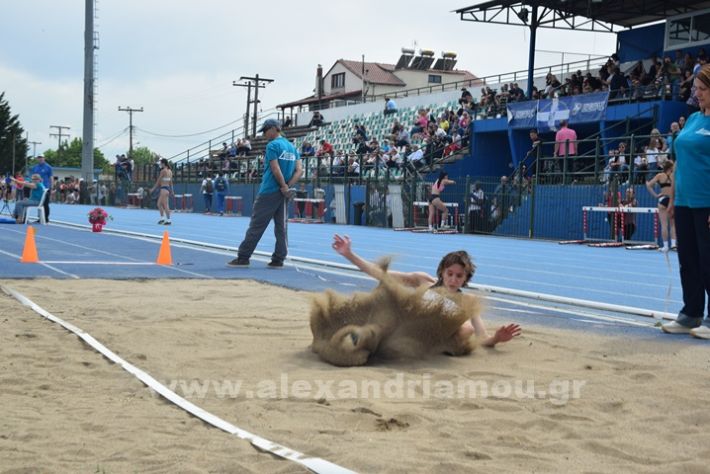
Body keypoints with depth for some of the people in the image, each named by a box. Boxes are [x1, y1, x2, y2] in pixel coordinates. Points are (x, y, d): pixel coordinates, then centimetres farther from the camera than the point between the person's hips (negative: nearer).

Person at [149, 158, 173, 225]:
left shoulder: (163, 171, -12)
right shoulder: (170, 171, 11)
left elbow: (158, 181, -8)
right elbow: (171, 182, 16)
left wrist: (153, 189, -1)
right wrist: (171, 190, 21)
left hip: (164, 189, -9)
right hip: (168, 188, 9)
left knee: (165, 205, -5)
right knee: (159, 204, 16)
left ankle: (168, 220, -4)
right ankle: (162, 218, 15)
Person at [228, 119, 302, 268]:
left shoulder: (272, 145, -9)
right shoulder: (292, 147, 14)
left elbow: (275, 169, -17)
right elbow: (299, 171, 7)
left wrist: (284, 186, -8)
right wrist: (287, 186, -2)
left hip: (268, 192, -7)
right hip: (283, 194, 7)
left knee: (256, 226, -3)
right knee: (281, 227, 6)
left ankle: (243, 257, 0)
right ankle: (278, 260, 5)